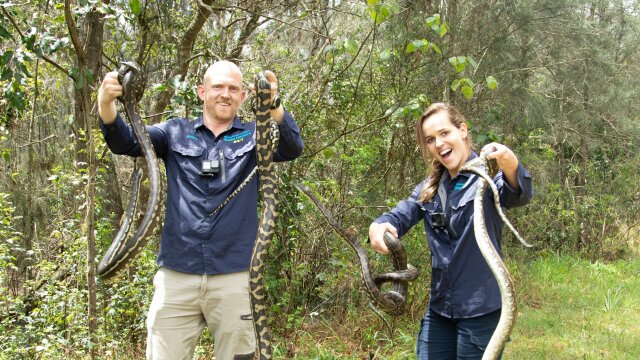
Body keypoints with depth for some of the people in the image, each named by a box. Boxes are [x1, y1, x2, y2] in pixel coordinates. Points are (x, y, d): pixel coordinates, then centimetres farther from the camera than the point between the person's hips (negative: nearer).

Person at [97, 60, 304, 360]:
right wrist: (106, 105, -24)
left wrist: (274, 106, -34)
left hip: (234, 277, -1)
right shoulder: (176, 133, 10)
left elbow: (292, 148, -13)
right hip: (177, 275, 1)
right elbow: (125, 143, -2)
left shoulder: (254, 137, 6)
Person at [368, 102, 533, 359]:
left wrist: (510, 164, -51)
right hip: (439, 307, 6)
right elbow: (400, 215, 3)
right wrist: (378, 227, -22)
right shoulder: (430, 187, 10)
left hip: (480, 308, -5)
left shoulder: (487, 175, -8)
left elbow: (519, 194, -28)